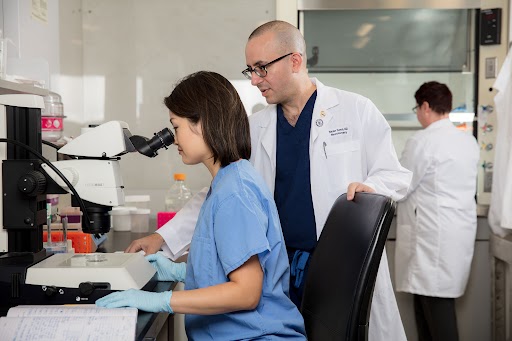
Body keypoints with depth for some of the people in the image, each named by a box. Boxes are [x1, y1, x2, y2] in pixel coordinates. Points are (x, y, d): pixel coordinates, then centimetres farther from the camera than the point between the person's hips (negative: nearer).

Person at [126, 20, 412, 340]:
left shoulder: (357, 110, -3)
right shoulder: (256, 128, 8)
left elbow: (396, 175, 1)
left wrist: (371, 187, -22)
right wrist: (163, 238, 0)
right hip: (281, 269, 3)